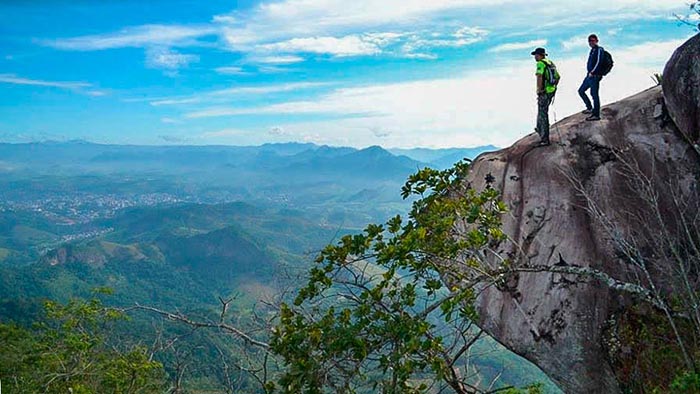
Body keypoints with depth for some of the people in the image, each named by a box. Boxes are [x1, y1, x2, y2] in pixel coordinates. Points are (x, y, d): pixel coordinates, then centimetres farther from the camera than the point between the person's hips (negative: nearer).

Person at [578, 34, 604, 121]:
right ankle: (590, 108, 24)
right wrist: (590, 73, 13)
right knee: (581, 91, 15)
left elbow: (598, 62, -18)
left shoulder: (599, 49, -9)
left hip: (595, 76, -10)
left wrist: (592, 72, -18)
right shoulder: (592, 50, 16)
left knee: (594, 95, -7)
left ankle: (596, 115, -2)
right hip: (589, 75, 10)